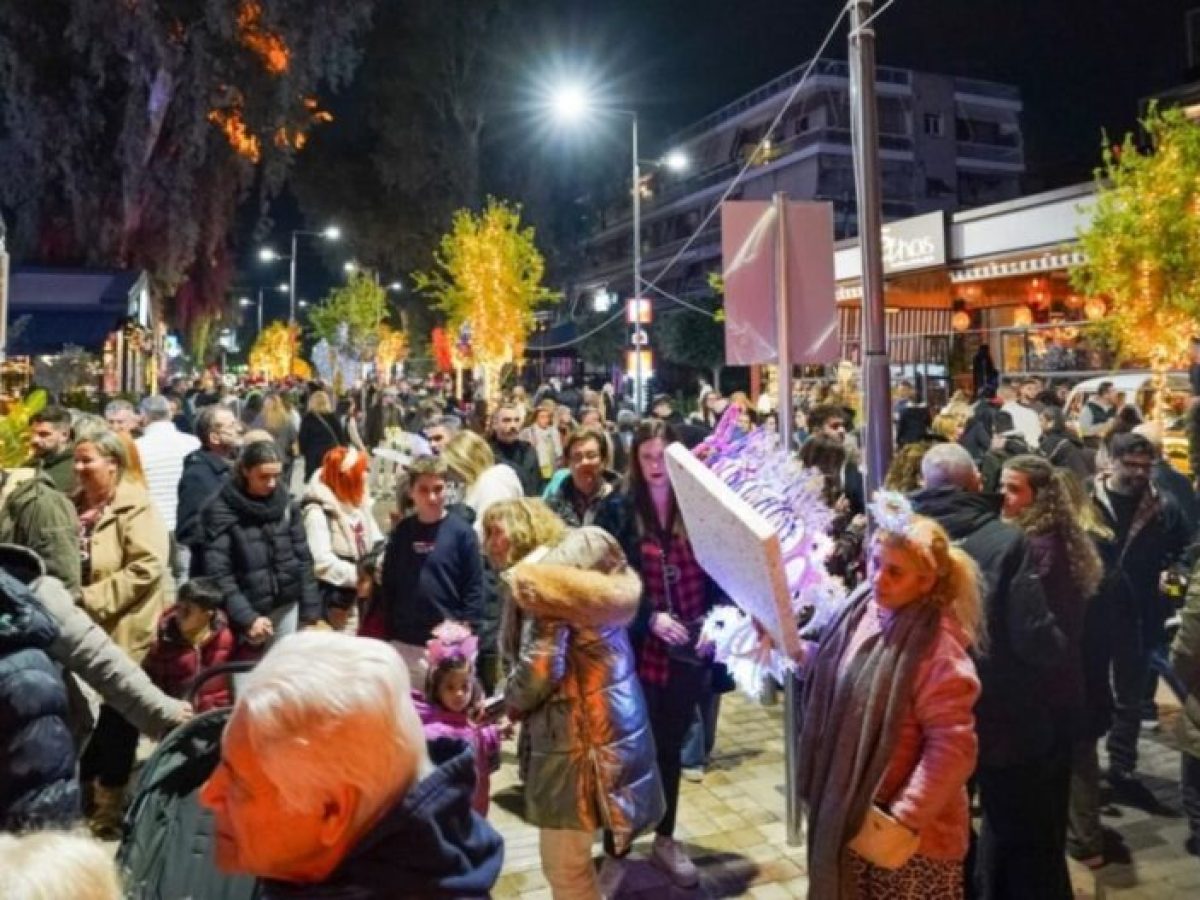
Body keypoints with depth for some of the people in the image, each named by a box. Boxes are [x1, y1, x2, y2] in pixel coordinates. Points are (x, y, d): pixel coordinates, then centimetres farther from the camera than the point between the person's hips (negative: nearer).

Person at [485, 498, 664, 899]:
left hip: (576, 729, -9)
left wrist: (507, 702, -2)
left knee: (563, 865, 3)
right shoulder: (573, 564, 14)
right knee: (571, 859, 21)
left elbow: (541, 666, -21)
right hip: (609, 719, 9)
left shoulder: (537, 574, -14)